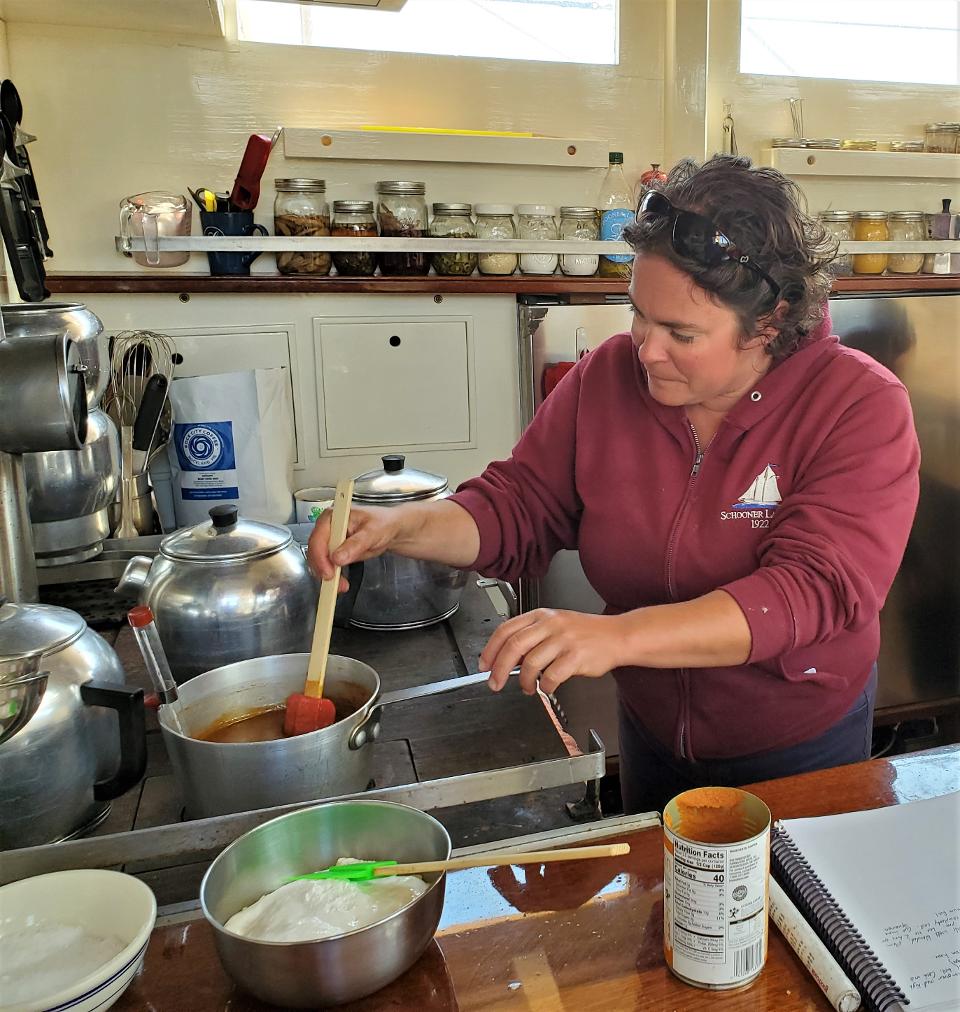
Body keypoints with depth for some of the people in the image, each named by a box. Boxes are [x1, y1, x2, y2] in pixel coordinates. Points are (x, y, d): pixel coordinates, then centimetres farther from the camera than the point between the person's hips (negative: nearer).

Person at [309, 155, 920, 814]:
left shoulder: (862, 407, -23)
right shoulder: (610, 374, -13)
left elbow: (815, 592, -34)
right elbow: (520, 506, -7)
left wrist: (618, 635, -46)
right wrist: (402, 526, -25)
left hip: (802, 751, -3)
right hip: (650, 729, 3)